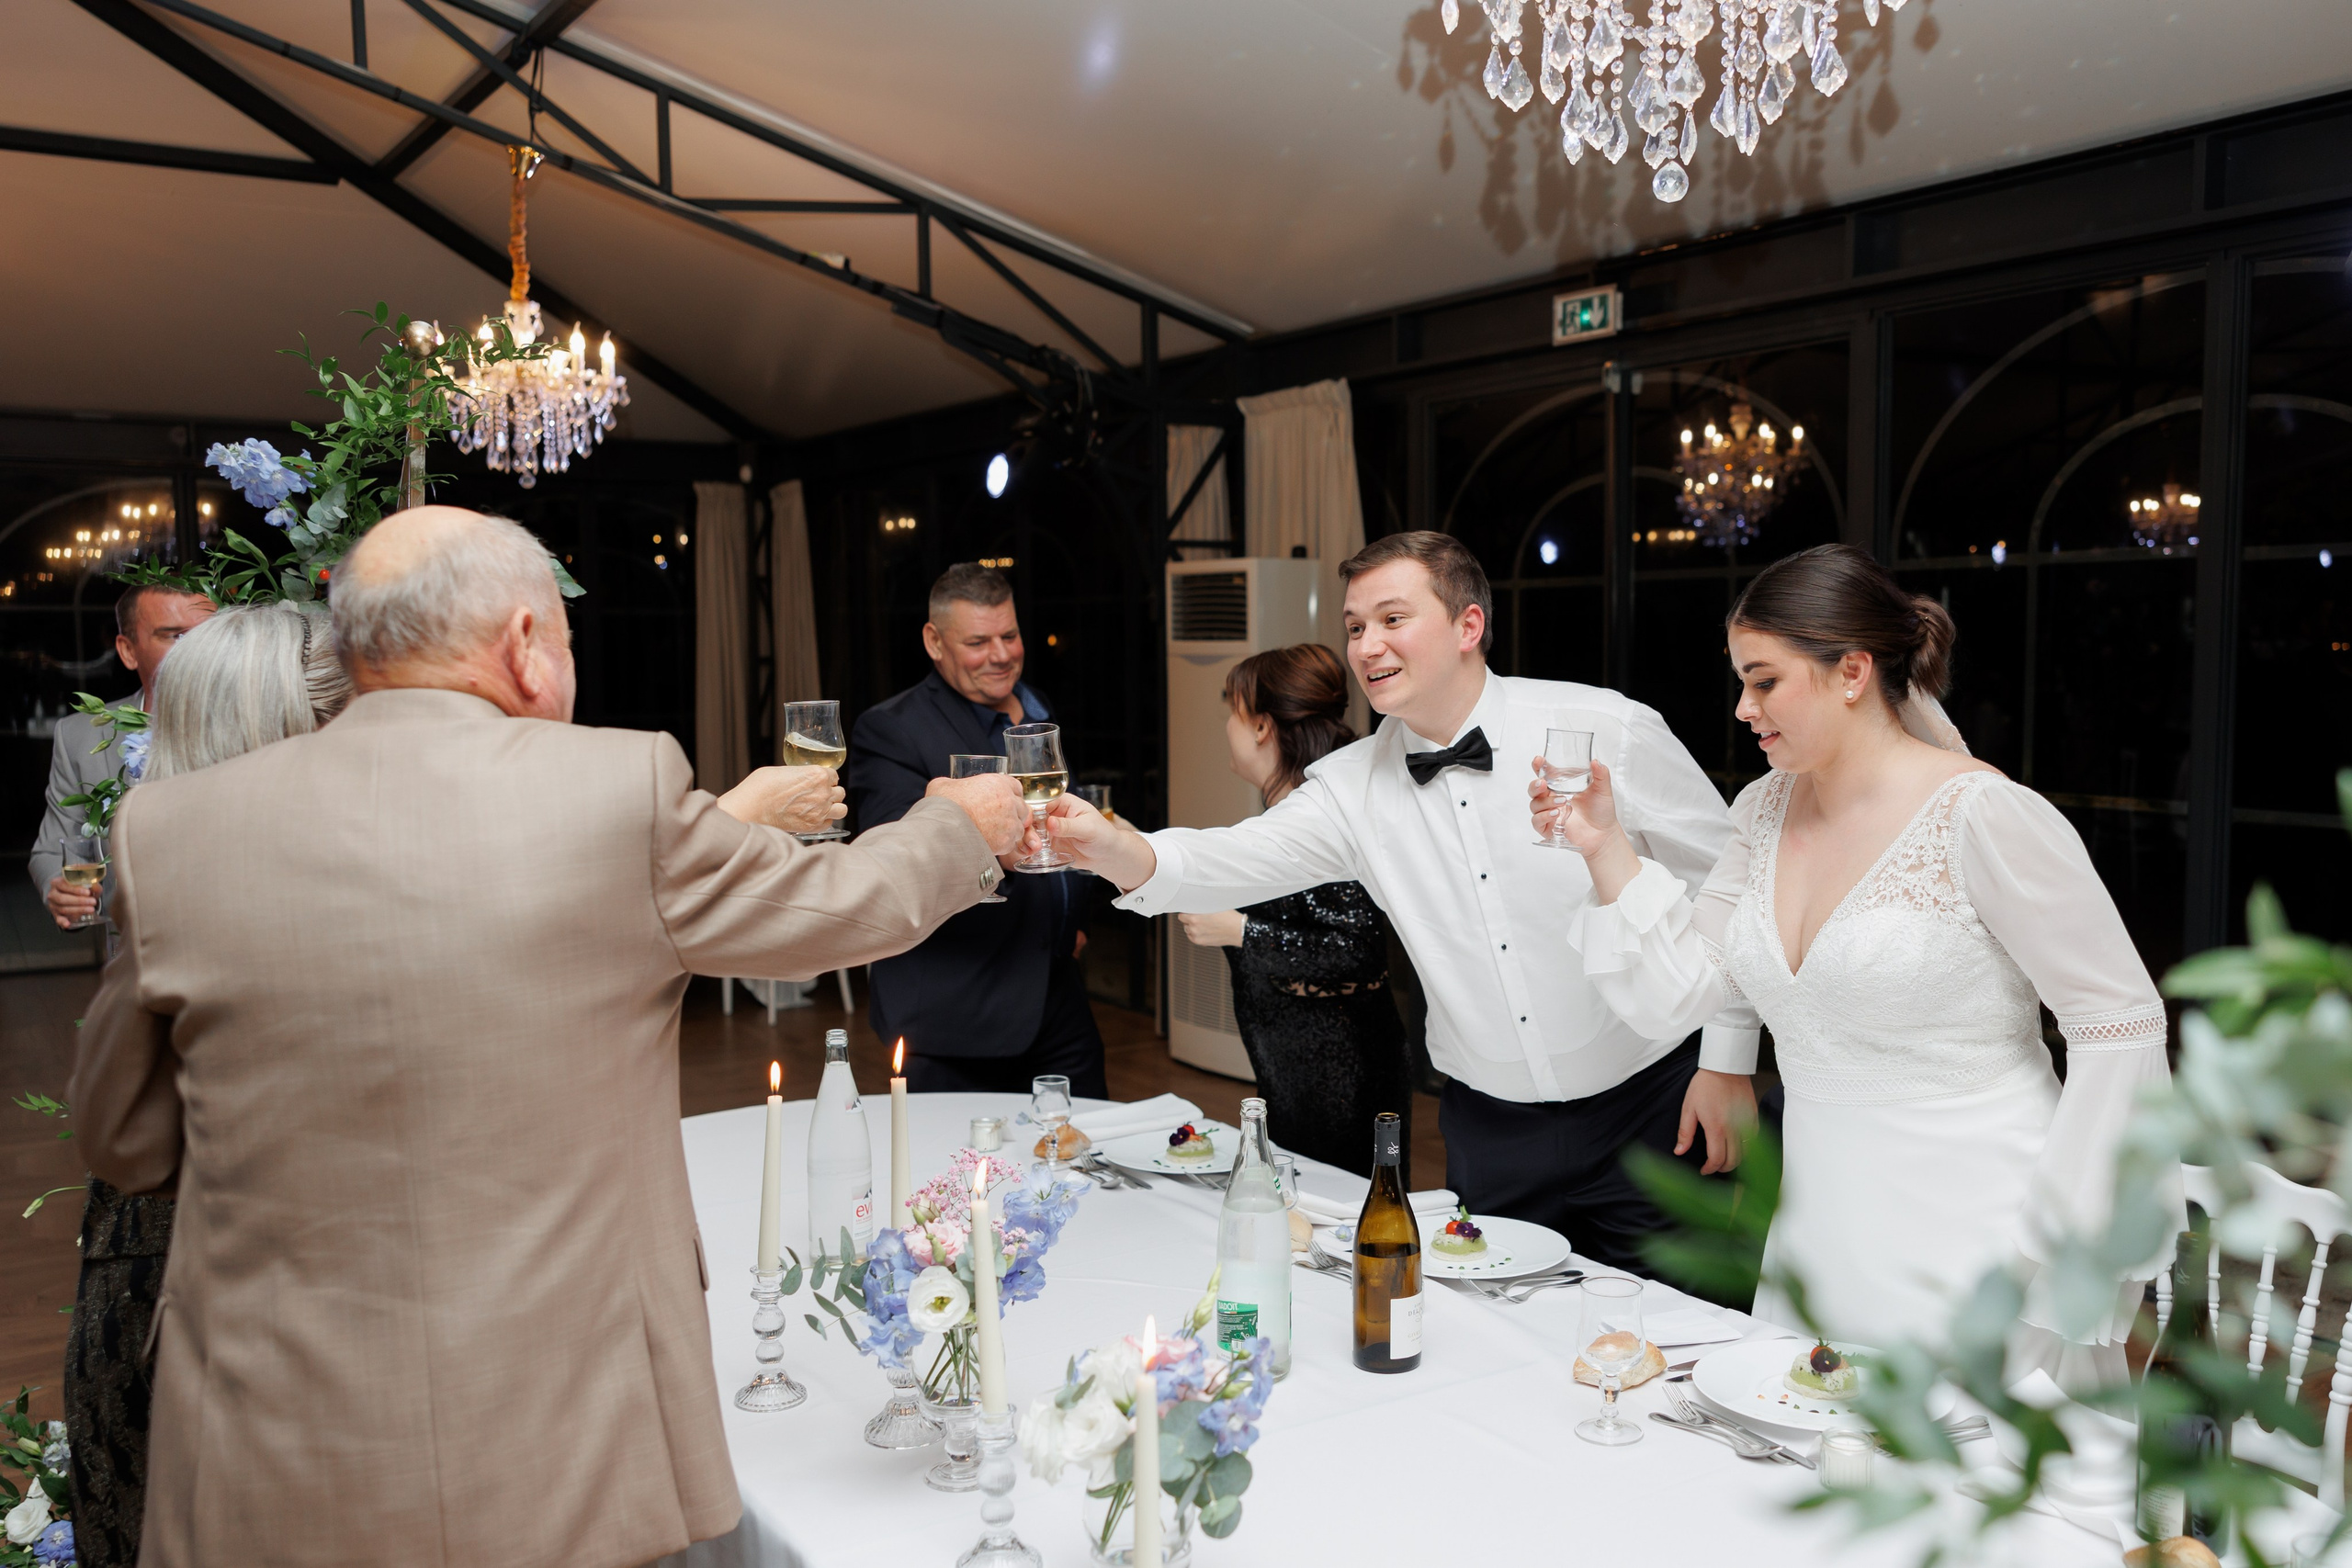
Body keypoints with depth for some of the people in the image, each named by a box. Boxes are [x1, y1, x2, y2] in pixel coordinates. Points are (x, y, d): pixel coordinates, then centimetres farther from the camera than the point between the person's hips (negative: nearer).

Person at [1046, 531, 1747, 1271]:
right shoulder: (1352, 786, -3)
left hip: (1649, 1108, -2)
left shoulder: (1606, 729, -11)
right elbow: (1245, 858, -18)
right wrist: (1123, 853, -39)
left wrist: (1728, 1063, -5)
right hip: (1491, 1126, 3)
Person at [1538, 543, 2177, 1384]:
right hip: (1816, 1241, 6)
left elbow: (2121, 1025, -12)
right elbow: (1680, 989, 5)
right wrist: (1606, 848, -5)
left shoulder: (1986, 818, -15)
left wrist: (2057, 1242, -13)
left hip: (1966, 1252, -6)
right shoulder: (1766, 809, 6)